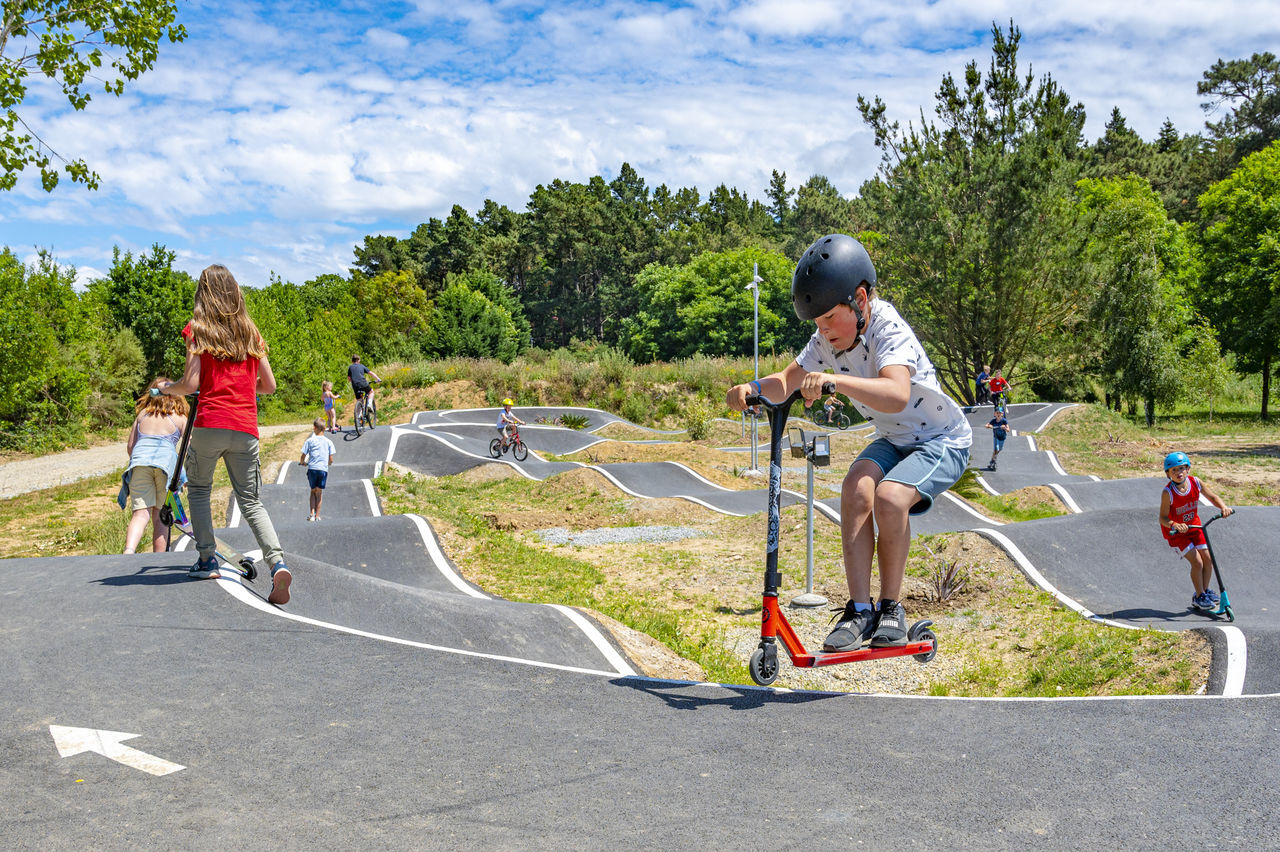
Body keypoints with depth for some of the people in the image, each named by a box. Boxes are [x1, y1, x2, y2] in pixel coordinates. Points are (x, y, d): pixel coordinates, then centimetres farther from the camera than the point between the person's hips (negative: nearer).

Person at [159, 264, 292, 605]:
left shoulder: (198, 329, 2)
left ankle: (207, 559, 15)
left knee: (199, 488, 20)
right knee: (250, 500, 5)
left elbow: (191, 383, -7)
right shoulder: (250, 331, 13)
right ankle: (277, 562, -16)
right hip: (246, 427, 3)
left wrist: (166, 388, 14)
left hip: (210, 423, -3)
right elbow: (269, 385, 14)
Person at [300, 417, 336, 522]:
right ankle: (317, 516, 8)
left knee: (313, 491, 14)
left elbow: (303, 457, 4)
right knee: (319, 492, 9)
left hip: (312, 469, 0)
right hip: (323, 469, 0)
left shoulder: (310, 441, 2)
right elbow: (331, 460, 5)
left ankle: (312, 514, 1)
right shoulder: (329, 442, 6)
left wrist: (302, 462, 26)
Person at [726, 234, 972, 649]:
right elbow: (788, 380, 1)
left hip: (943, 441, -6)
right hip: (893, 440, 6)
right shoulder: (828, 337, -7)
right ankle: (860, 611, -18)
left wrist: (833, 380, -60)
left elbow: (896, 395, -48)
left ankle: (890, 607, -11)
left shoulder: (889, 331, -29)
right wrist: (753, 388, -21)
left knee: (889, 497, -32)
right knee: (856, 488, -24)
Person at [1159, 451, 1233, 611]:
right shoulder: (1168, 492, -26)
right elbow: (1163, 518, -24)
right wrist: (1175, 525, -43)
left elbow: (1212, 497, -1)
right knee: (1197, 562, -11)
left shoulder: (1195, 483, -13)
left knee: (1208, 559, 1)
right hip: (1175, 531, -5)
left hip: (1194, 526, 5)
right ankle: (1199, 597, 8)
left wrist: (1223, 507, -20)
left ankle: (1205, 590, 24)